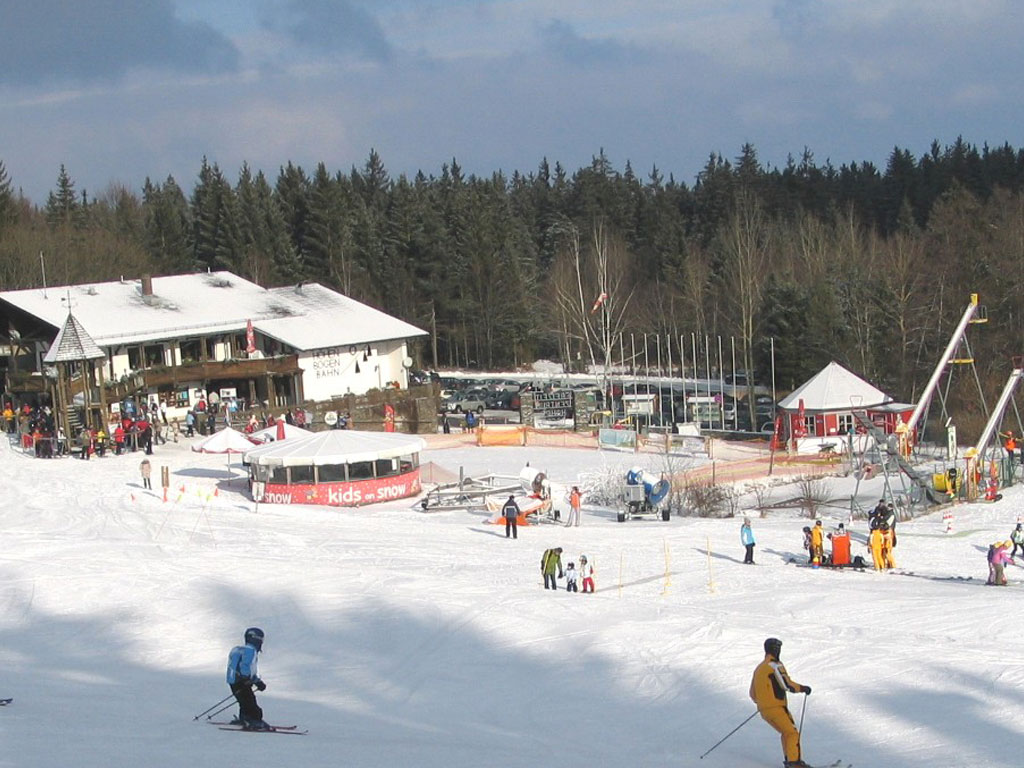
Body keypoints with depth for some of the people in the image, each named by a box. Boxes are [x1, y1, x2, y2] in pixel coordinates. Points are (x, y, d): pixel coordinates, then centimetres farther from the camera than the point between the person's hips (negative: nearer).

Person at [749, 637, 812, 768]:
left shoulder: (759, 668, 16)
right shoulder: (775, 665, -10)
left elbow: (753, 694, 20)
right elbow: (787, 685, -18)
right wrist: (803, 688, -4)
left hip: (763, 710, 8)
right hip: (776, 708, -8)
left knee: (786, 732, 20)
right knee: (792, 733, -7)